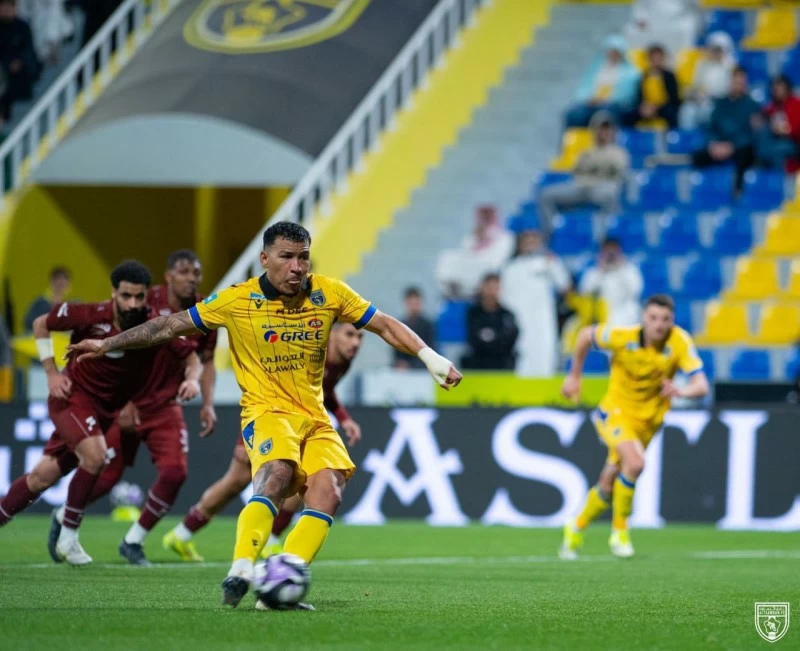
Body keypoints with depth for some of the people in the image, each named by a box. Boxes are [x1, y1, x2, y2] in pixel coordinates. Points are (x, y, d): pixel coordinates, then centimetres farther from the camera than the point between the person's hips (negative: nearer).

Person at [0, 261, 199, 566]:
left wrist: (192, 379, -26)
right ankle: (68, 538, -11)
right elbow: (41, 324, -4)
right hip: (73, 395, -4)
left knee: (44, 476, 5)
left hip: (109, 408, 4)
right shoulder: (91, 315, -20)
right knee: (95, 454, -27)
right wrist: (51, 372, -8)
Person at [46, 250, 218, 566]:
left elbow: (205, 361, 10)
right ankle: (62, 518, 31)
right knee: (107, 476, 0)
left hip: (166, 406, 3)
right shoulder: (145, 304, -17)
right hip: (127, 404, -3)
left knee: (174, 472, -15)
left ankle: (133, 541, 5)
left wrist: (207, 404, -3)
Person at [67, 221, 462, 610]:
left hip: (315, 417, 4)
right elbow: (171, 326, 1)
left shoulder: (329, 294, 1)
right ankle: (240, 572, -41)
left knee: (328, 493, -19)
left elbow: (385, 326, 8)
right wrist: (107, 345, 0)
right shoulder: (238, 301, -6)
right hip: (267, 412, -4)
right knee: (276, 476, -32)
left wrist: (430, 357, -4)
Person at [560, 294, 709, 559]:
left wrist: (681, 391, -50)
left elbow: (701, 385, -28)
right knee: (635, 462, -30)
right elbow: (586, 335, -1)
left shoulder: (680, 342, -19)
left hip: (648, 419, 3)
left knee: (608, 486, 12)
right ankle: (619, 531, -12)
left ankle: (576, 528, 39)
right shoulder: (623, 337, -20)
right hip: (616, 411, -3)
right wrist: (574, 376, 5)